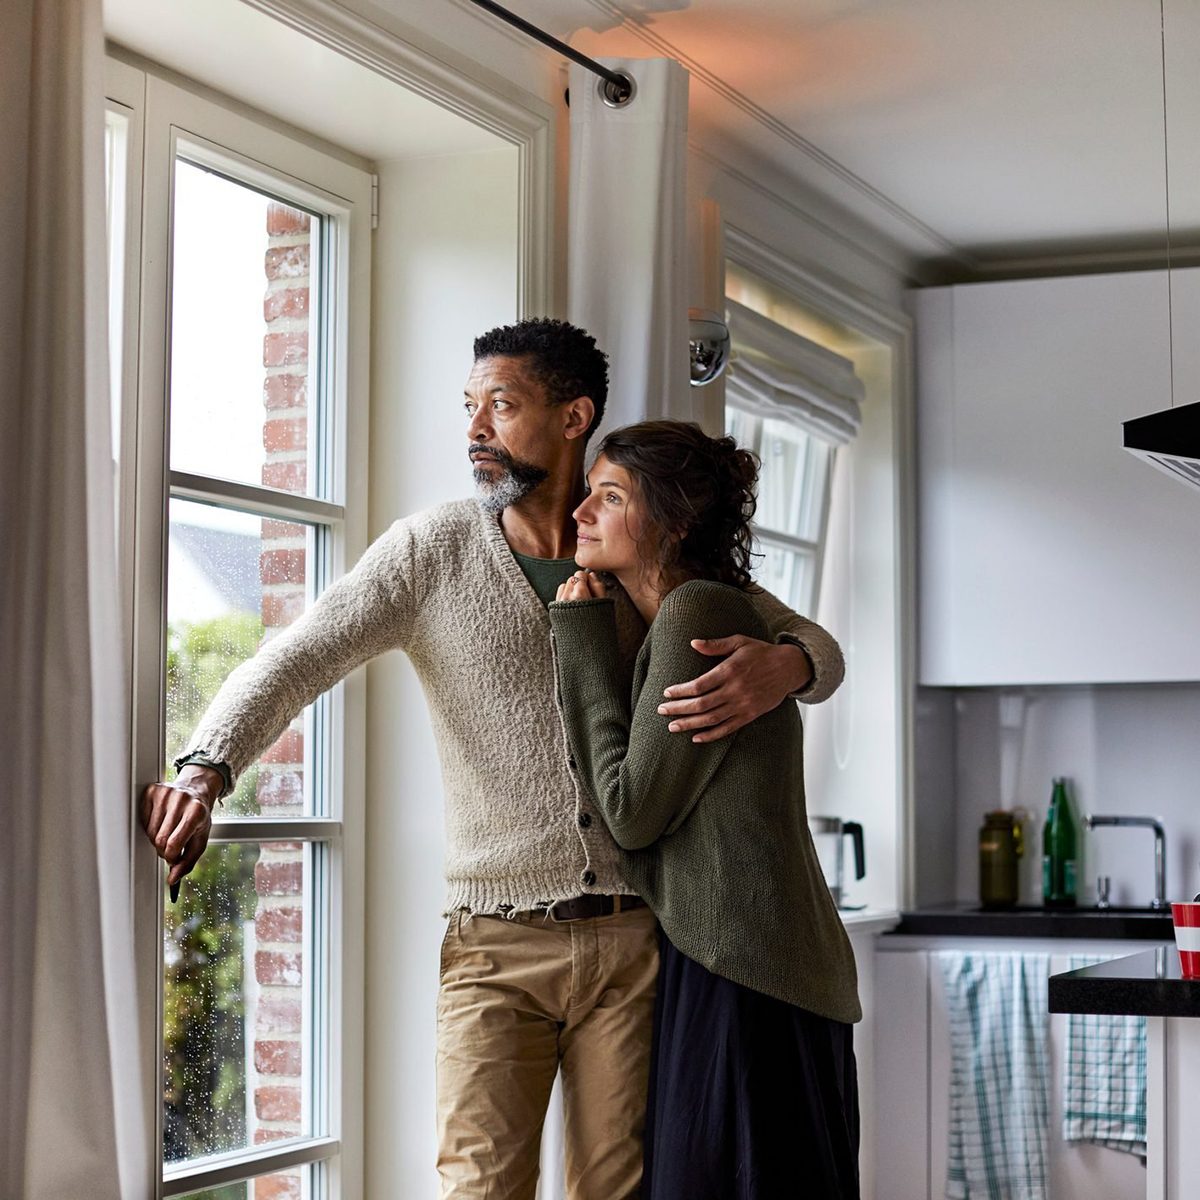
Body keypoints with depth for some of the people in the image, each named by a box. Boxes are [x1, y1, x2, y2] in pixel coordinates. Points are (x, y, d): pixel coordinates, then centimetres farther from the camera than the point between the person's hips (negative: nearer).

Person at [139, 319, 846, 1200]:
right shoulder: (430, 551, 4)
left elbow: (821, 648, 10)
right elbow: (294, 660, -6)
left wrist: (783, 666, -16)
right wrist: (203, 773, -25)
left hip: (634, 937, 1)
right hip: (497, 945, -1)